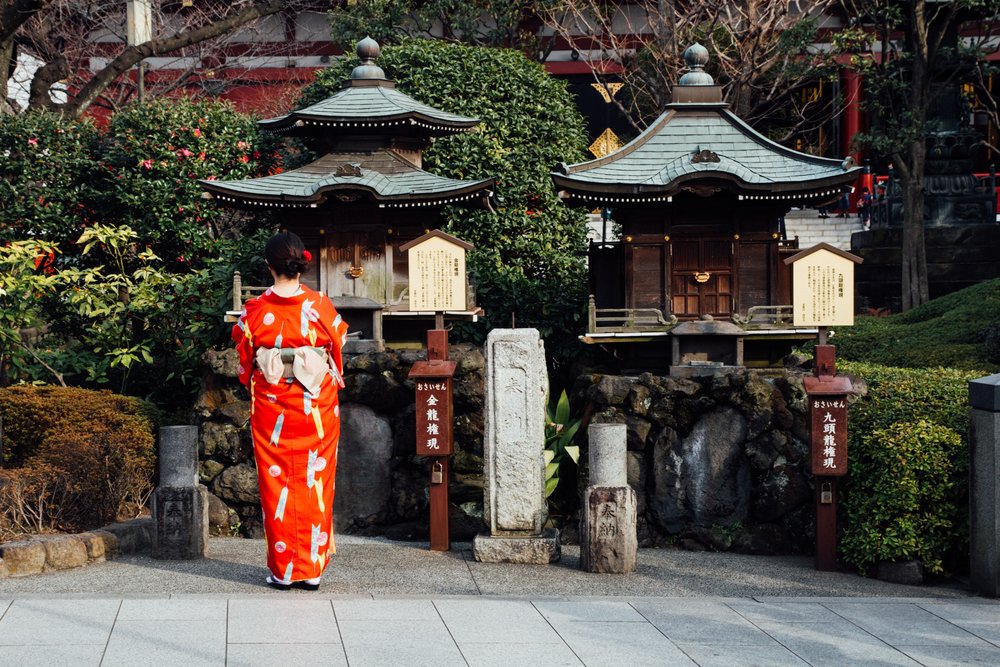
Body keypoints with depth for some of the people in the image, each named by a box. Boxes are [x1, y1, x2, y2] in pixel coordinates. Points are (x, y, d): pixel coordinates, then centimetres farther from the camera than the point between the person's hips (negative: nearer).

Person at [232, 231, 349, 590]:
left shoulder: (254, 310, -7)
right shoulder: (321, 306, -7)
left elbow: (244, 358, 5)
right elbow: (338, 350, 4)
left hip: (270, 405, 0)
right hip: (316, 406, 0)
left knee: (276, 484, 7)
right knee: (314, 482, 7)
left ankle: (282, 570, 8)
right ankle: (311, 569, 9)